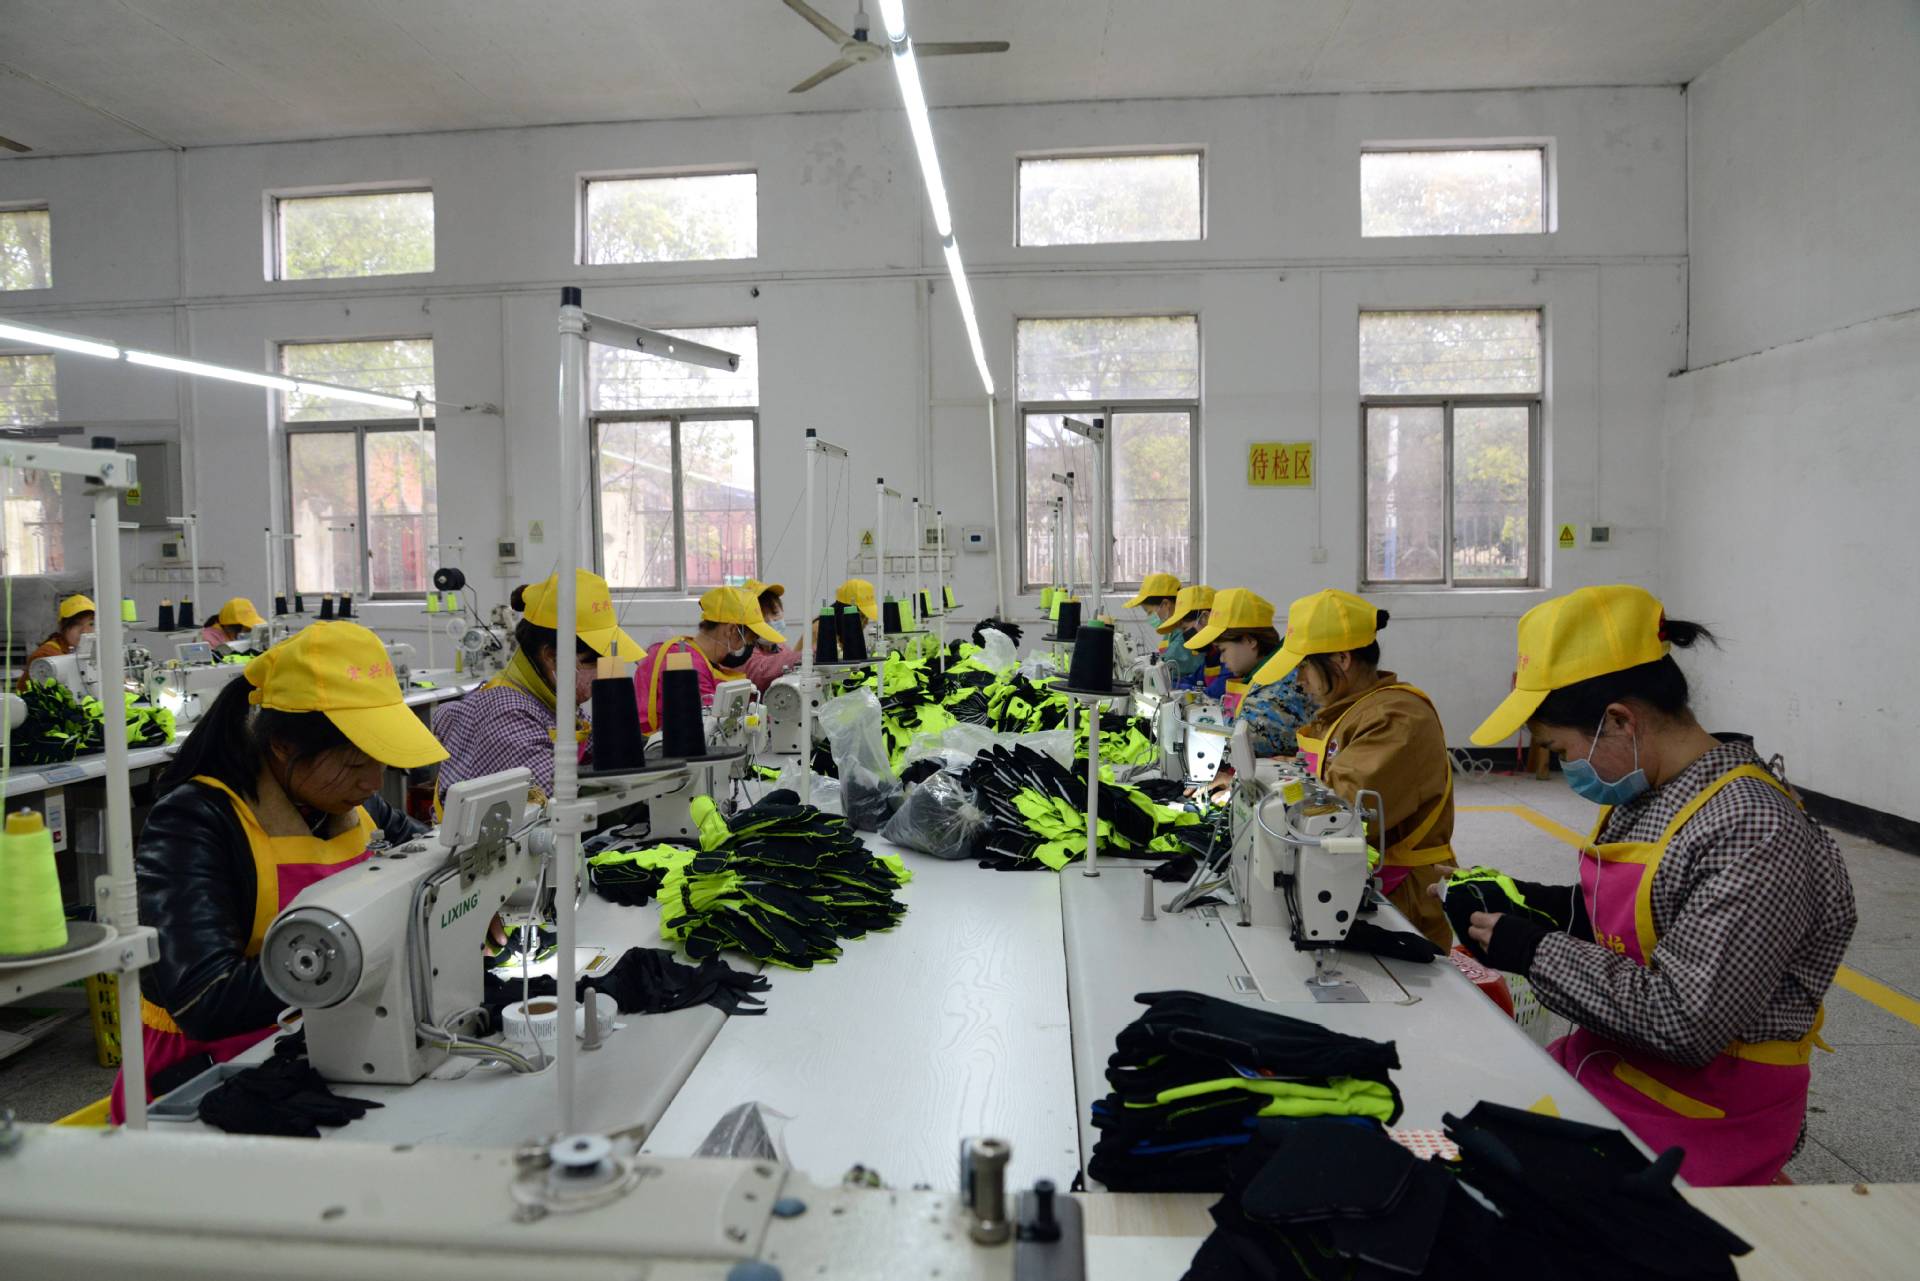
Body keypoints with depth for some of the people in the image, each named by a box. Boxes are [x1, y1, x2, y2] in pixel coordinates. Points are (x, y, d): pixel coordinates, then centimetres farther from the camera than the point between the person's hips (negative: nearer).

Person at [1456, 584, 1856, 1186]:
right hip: (1607, 1069, 8)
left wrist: (1536, 950, -19)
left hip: (1694, 1127, -8)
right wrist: (1547, 906, 0)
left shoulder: (1755, 833, -24)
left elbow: (1685, 1023, -27)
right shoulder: (1642, 796, 3)